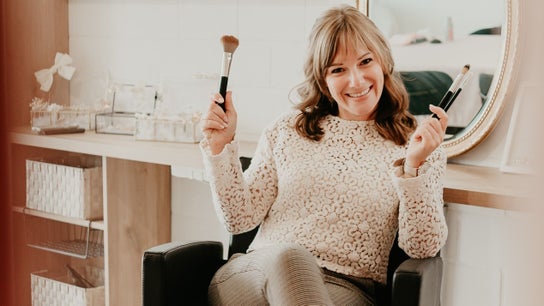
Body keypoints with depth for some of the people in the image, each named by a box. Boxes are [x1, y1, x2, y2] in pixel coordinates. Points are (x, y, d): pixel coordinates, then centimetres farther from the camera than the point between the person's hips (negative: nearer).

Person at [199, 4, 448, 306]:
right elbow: (240, 218, 11)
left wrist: (414, 167, -15)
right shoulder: (288, 130, 14)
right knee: (287, 255, -35)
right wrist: (220, 147, 0)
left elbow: (423, 248, -2)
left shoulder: (417, 144, 8)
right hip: (260, 272, 2)